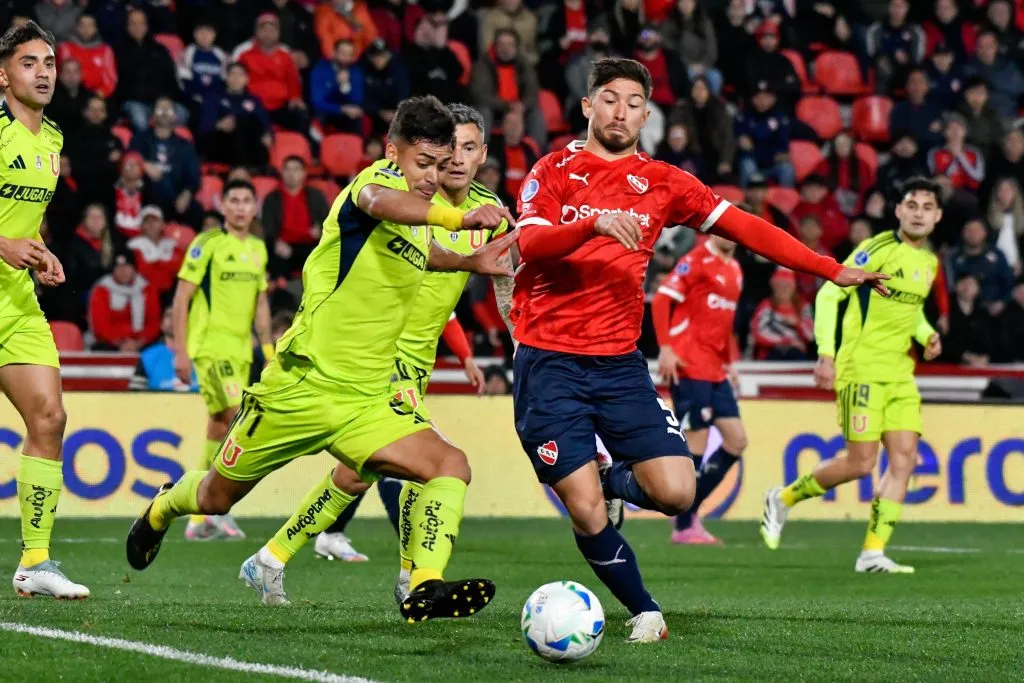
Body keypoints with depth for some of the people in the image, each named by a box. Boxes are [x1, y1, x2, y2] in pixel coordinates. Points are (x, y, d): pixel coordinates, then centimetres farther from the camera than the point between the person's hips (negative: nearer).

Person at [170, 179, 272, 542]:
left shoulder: (258, 248, 14)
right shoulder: (207, 243, -7)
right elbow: (182, 297, -7)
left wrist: (268, 348, 15)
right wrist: (181, 351, -12)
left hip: (240, 348, 7)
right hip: (210, 344, -7)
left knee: (220, 426, 8)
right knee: (240, 417, -20)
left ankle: (199, 518, 14)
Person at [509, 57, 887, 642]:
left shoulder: (662, 183, 9)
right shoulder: (555, 171, 2)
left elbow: (744, 227, 7)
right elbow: (527, 245, -13)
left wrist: (832, 270, 2)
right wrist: (592, 225, -31)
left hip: (619, 363, 3)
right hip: (549, 362, -3)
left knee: (676, 493, -12)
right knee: (587, 511, -10)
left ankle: (612, 479, 21)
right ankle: (645, 611, 13)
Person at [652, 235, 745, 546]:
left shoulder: (734, 270, 17)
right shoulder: (697, 261, -8)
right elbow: (661, 300, -14)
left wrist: (730, 362, 17)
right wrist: (665, 348, -20)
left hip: (716, 372, 9)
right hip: (690, 368, -9)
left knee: (737, 441, 5)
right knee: (696, 445, -7)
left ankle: (689, 509, 14)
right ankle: (684, 526, 2)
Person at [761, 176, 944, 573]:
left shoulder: (930, 263, 13)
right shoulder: (878, 249, -11)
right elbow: (829, 294, -12)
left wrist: (926, 334, 8)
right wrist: (826, 354, -20)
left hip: (900, 373, 7)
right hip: (862, 369, -7)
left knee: (904, 458, -5)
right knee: (861, 463, -9)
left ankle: (873, 553, -2)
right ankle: (782, 499, 14)